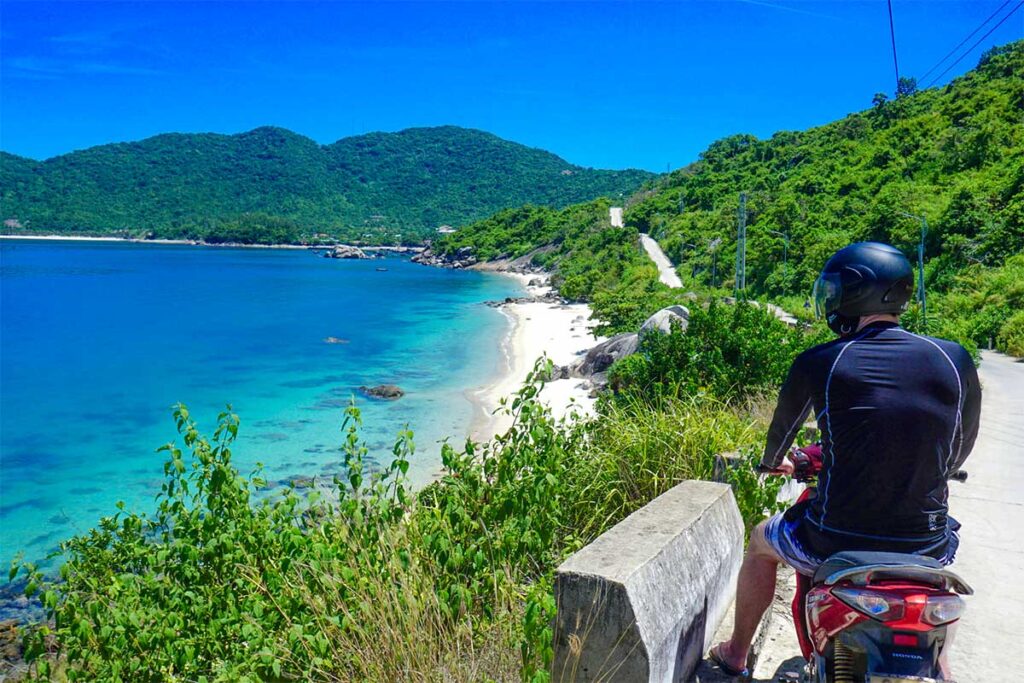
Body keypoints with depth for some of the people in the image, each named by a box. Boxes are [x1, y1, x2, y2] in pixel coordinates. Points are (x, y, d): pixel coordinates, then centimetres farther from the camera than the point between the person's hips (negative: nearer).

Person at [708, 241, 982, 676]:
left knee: (761, 544, 30)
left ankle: (735, 654, 43)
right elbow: (960, 449, 11)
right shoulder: (955, 360, -4)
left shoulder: (818, 363, -10)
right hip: (925, 546, 3)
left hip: (837, 542, -2)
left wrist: (771, 463, 32)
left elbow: (782, 428, 9)